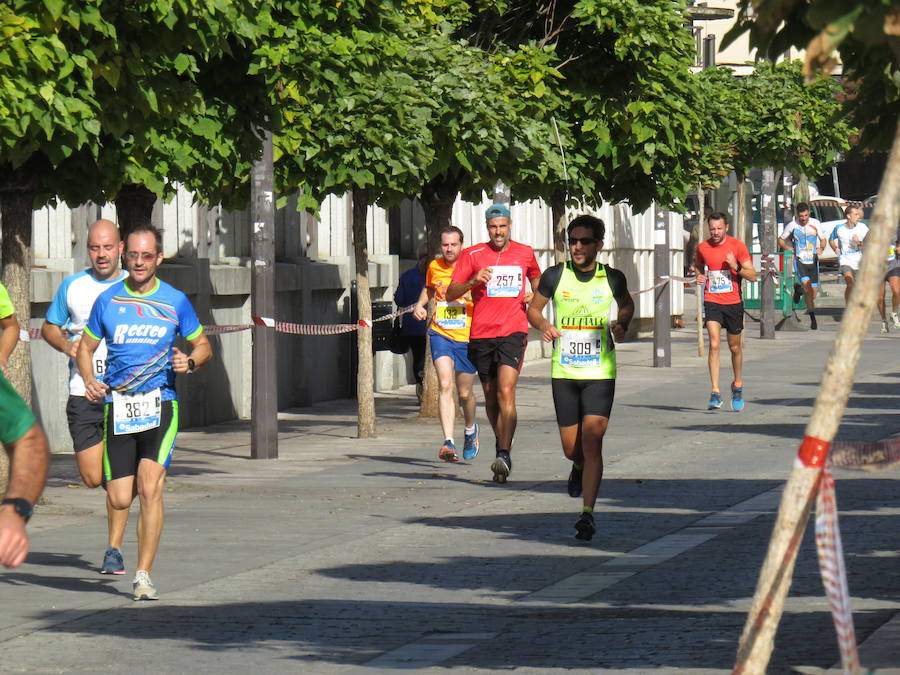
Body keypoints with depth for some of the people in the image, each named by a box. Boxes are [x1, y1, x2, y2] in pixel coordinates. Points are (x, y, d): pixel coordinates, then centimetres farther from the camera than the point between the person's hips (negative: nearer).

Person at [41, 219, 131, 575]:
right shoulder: (72, 286, 7)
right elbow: (49, 327, 18)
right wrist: (66, 345, -3)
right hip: (83, 394, 1)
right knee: (92, 476, -2)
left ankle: (114, 549, 4)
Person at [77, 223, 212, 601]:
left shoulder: (175, 301, 5)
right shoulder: (107, 300, 6)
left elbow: (203, 346, 15)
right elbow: (85, 348, 15)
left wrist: (190, 362, -7)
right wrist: (89, 381, -4)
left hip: (161, 404, -1)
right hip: (117, 405, 1)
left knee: (150, 488, -16)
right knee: (120, 499, -3)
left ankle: (144, 575, -9)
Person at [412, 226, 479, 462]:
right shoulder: (434, 267, 6)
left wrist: (468, 295, -22)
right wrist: (420, 305, 10)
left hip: (466, 337, -1)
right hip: (440, 334, 1)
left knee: (464, 393, 10)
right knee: (445, 385, -19)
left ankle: (471, 429, 42)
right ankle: (448, 442, -26)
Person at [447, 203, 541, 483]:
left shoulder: (525, 253, 10)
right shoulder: (472, 255, 5)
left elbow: (537, 280, 30)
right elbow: (450, 294, 3)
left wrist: (534, 295, 8)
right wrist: (473, 281, -15)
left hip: (513, 332, -2)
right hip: (481, 334, 2)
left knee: (506, 392, -17)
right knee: (490, 396, 10)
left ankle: (504, 456, -23)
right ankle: (501, 443, 31)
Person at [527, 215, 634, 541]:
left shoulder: (612, 278, 0)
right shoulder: (555, 276, -2)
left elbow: (627, 305, 21)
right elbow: (533, 308, 11)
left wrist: (621, 325, 2)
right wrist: (543, 325, -10)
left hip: (600, 372, -1)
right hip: (564, 372, 1)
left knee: (592, 440, -14)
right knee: (571, 448, 8)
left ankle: (587, 513, -10)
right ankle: (579, 467, 46)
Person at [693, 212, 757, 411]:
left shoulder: (738, 246, -4)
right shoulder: (702, 248, 2)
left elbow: (753, 276, -5)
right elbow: (697, 265, 25)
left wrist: (737, 268, -22)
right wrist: (699, 276, 3)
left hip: (733, 303, 0)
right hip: (712, 302, 0)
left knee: (735, 348, 12)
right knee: (714, 344, -16)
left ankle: (738, 384, 37)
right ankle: (715, 392, -18)